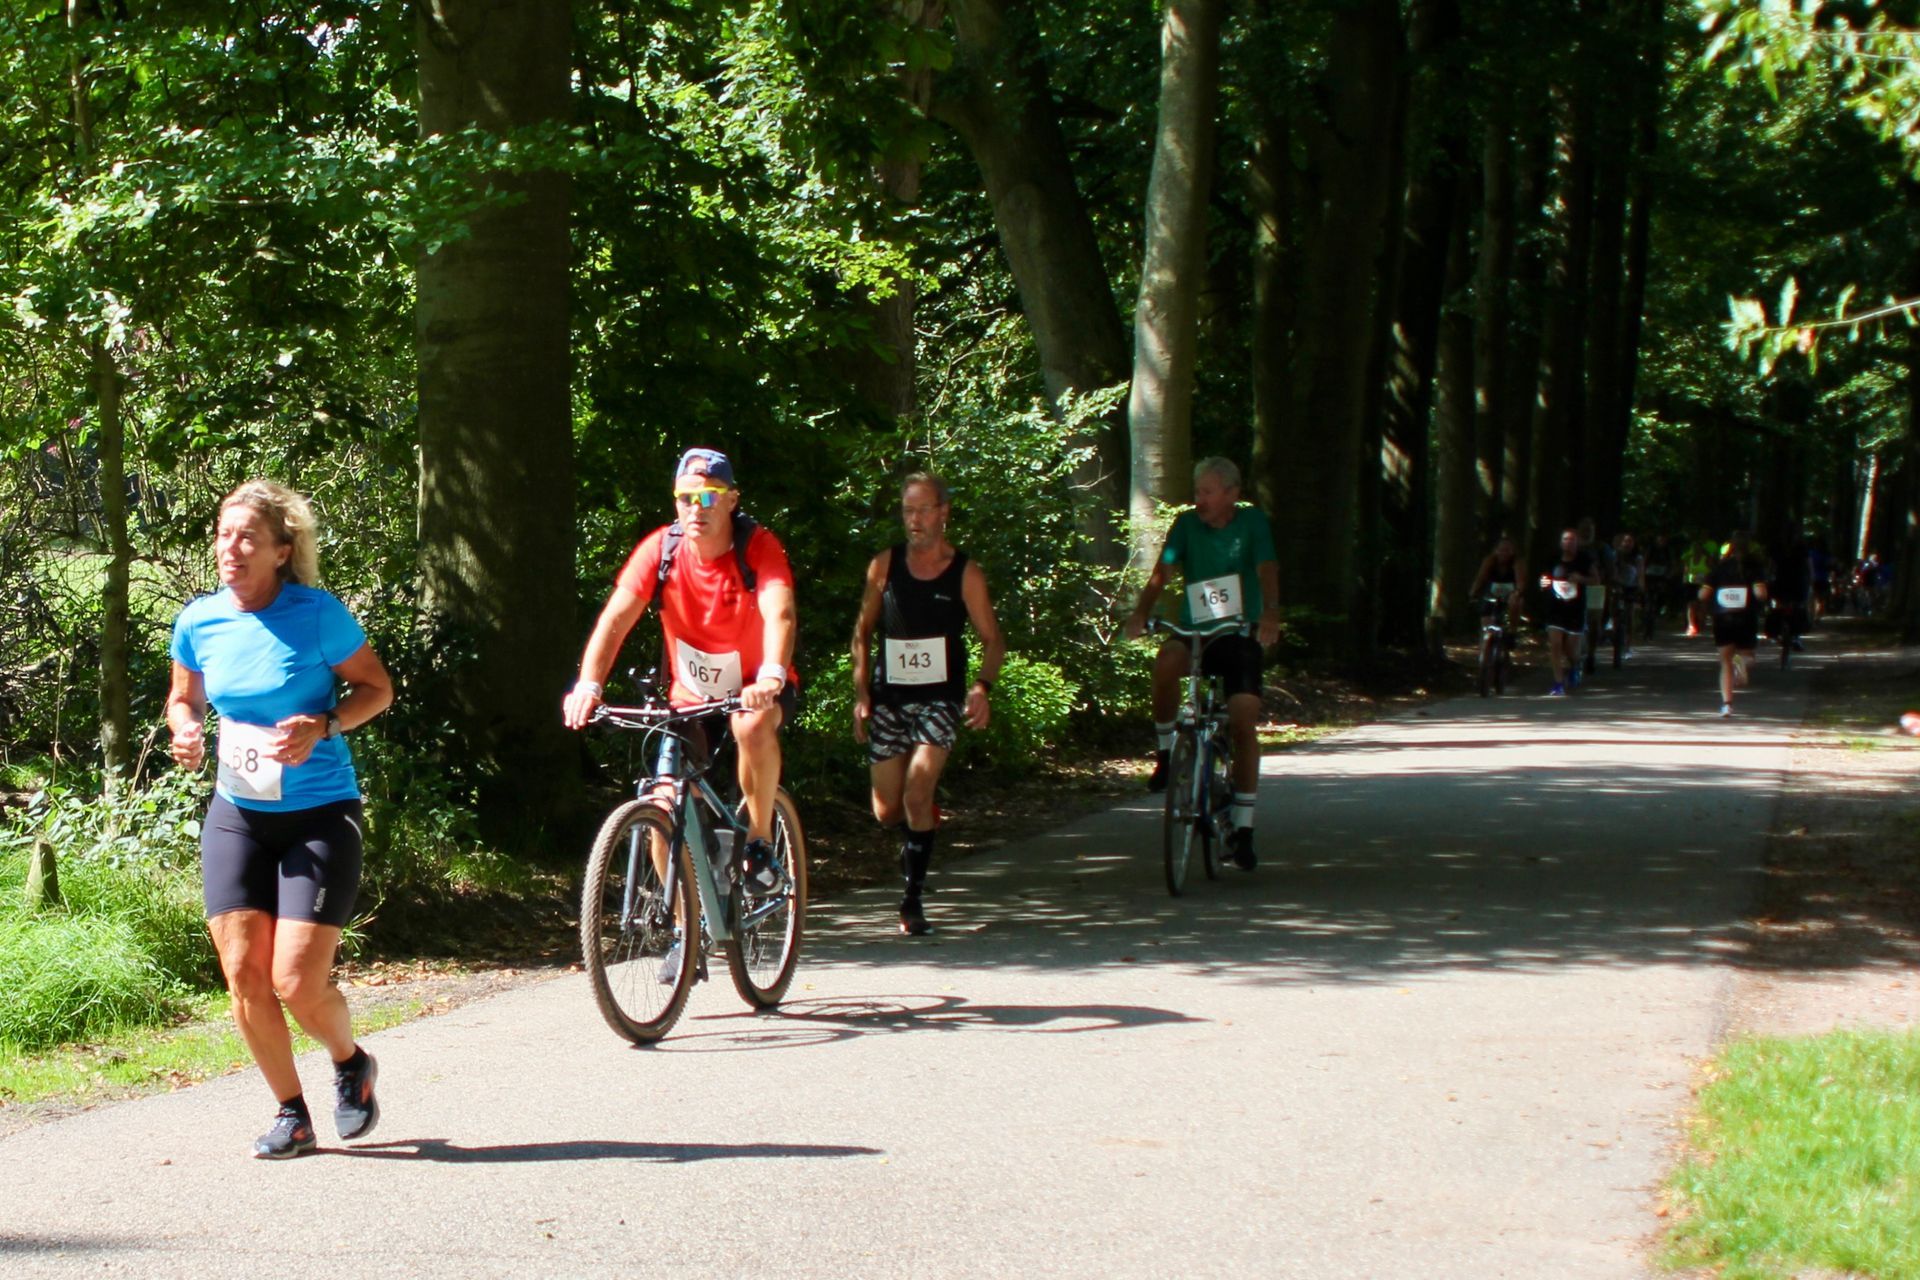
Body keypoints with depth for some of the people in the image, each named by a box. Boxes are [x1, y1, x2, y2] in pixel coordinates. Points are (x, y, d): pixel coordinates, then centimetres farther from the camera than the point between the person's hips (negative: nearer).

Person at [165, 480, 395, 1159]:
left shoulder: (317, 614, -12)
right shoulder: (199, 622, -1)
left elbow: (378, 688, -1)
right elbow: (183, 697, 17)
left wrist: (321, 727, -18)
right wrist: (184, 729, -6)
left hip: (319, 815, -4)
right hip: (237, 815, 4)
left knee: (298, 982, -10)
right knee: (244, 976, -2)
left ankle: (351, 1063, 24)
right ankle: (291, 1113, 18)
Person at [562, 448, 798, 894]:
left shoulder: (759, 547, -21)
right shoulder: (661, 548, -15)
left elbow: (779, 614, -36)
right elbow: (616, 618, -22)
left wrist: (770, 678, -56)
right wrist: (588, 684, -38)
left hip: (756, 690, -3)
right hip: (691, 694, 3)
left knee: (754, 726, -37)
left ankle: (760, 836, -14)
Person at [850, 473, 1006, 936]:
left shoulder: (965, 573, -4)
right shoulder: (885, 565, 2)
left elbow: (993, 641, 0)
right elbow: (862, 631, 10)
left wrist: (982, 686, -18)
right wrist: (861, 692, 1)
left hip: (940, 698, -3)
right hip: (889, 697, 3)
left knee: (916, 796, -20)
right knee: (887, 811, 5)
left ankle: (913, 898, -10)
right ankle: (916, 840, 40)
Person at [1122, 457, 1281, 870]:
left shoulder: (1252, 523, -4)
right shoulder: (1186, 524, 0)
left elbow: (1267, 571, -17)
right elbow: (1162, 571, -10)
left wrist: (1270, 613, -37)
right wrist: (1141, 612, -30)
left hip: (1239, 633, -1)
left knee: (1243, 723, -11)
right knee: (1167, 660, -34)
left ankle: (1243, 825, -1)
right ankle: (1167, 751, -14)